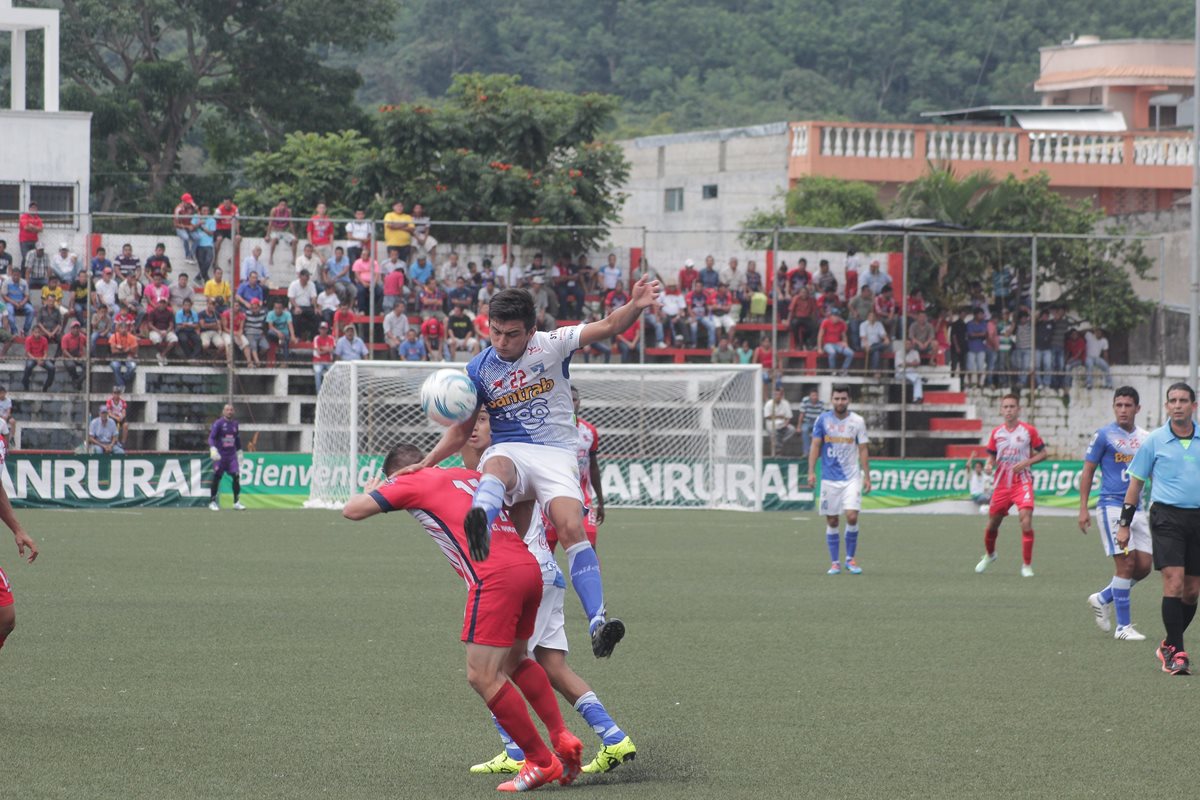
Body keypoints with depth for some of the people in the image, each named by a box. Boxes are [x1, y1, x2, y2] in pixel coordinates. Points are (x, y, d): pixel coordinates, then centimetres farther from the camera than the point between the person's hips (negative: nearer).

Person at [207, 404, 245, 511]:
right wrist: (213, 449, -29)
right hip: (220, 455, -5)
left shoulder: (234, 423, 11)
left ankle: (237, 502, 1)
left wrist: (239, 451, 25)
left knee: (236, 476, -5)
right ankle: (212, 502, 9)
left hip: (232, 455, 5)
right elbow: (211, 437, -14)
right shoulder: (218, 423, -7)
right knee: (216, 478, -2)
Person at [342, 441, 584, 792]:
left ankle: (541, 762, -2)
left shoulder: (410, 481, 9)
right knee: (515, 661, 26)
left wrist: (369, 490, 29)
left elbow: (352, 511, 8)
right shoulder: (470, 475, 27)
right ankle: (563, 740, 18)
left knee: (482, 677, -3)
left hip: (494, 577, -8)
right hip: (529, 568, 8)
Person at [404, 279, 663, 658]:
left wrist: (634, 307, -31)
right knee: (497, 467, -39)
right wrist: (425, 464, 2)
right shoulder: (479, 370, 6)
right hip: (508, 451, 0)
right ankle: (480, 523, -74)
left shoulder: (550, 345, -1)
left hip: (557, 453, 0)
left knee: (571, 528, -25)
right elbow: (461, 431, 14)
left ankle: (597, 623, -33)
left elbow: (608, 326, -10)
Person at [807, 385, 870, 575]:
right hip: (829, 479, 1)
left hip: (852, 478, -1)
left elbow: (863, 450, 4)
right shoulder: (823, 419, 1)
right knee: (832, 521, 3)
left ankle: (851, 559, 4)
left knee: (852, 517, -13)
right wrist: (811, 471, -8)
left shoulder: (857, 422, 1)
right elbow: (815, 445, 2)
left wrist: (867, 476, 0)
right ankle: (835, 563, 13)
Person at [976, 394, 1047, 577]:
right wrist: (989, 465, -8)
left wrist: (1026, 462, -14)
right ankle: (989, 555, 42)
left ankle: (1027, 565, -13)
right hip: (1001, 483, 4)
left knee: (1026, 518, -21)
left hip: (1022, 482, -4)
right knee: (993, 523, 11)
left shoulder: (1028, 430, -4)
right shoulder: (996, 433, 6)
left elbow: (1043, 453, 2)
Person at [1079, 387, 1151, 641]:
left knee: (1143, 566, 2)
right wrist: (1083, 509, -8)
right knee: (1126, 563, -11)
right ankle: (1123, 626, -4)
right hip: (1112, 506, -6)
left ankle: (1102, 599, 23)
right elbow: (1088, 471, -2)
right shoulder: (1104, 436, -4)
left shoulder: (1145, 438, 12)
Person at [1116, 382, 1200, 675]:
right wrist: (1124, 524, 4)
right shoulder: (1154, 441, 1)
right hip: (1167, 516, -3)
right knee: (1174, 582, -14)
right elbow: (1135, 483, 7)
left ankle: (1170, 645, 22)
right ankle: (1175, 651, -9)